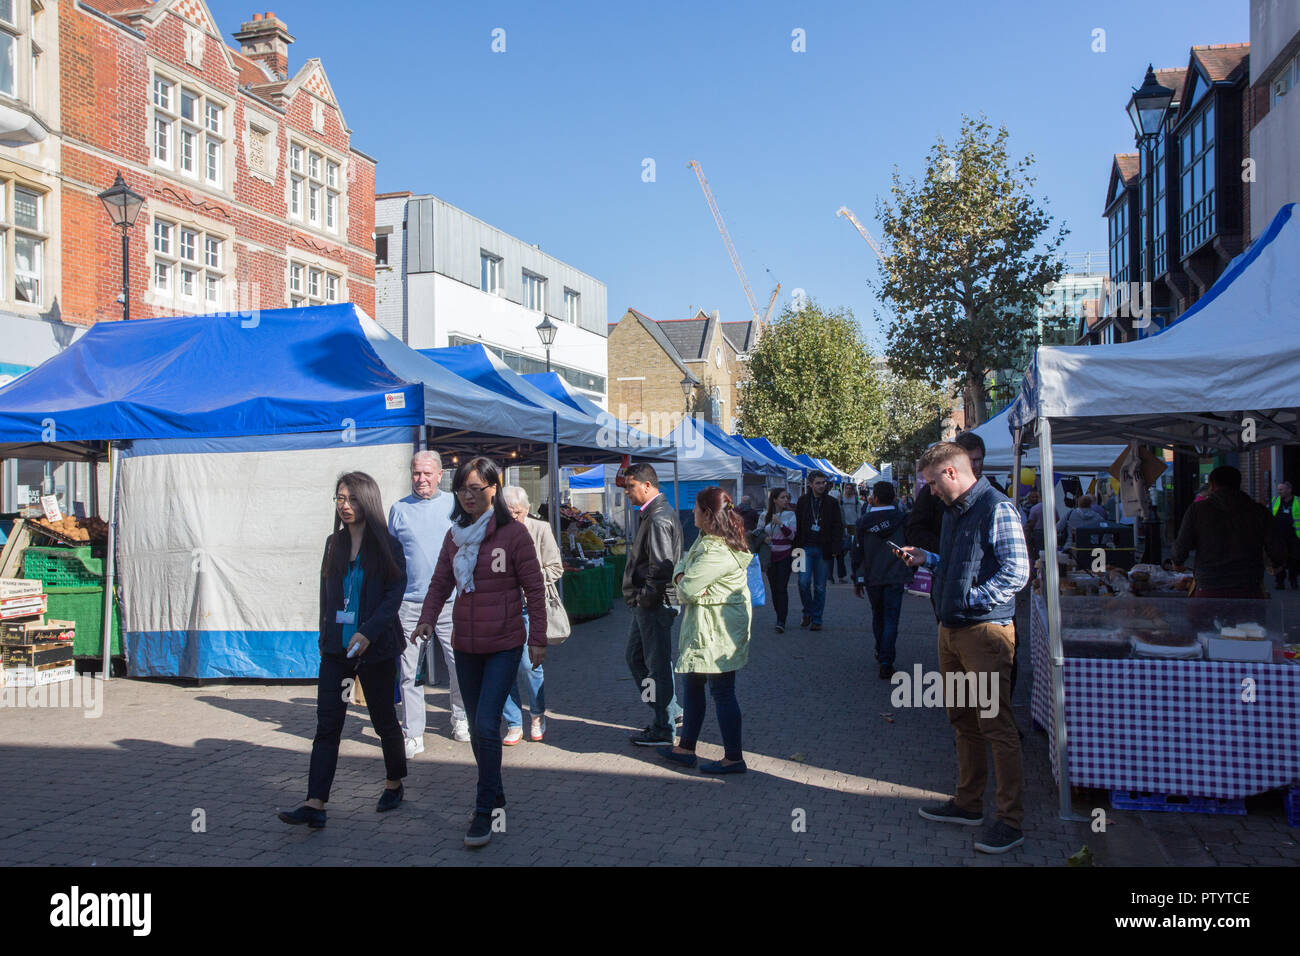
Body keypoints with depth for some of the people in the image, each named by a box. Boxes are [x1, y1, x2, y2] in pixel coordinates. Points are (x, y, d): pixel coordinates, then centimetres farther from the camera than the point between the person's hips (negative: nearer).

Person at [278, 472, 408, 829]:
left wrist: (368, 631, -22)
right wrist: (325, 636, 12)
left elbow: (395, 593, -12)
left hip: (375, 649, -4)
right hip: (336, 650, 4)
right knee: (327, 725, -2)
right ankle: (315, 805, -3)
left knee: (384, 719, 10)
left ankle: (394, 783, 30)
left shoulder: (387, 546, -6)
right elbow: (326, 595, 16)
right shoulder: (334, 544, 10)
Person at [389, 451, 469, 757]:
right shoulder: (399, 509, 8)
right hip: (409, 603, 1)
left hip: (451, 602, 0)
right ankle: (412, 735, 11)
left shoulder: (454, 505, 6)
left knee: (461, 667, 5)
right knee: (409, 672, 1)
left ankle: (460, 719, 27)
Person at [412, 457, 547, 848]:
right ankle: (496, 795, 30)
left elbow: (534, 589, -5)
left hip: (504, 646, -6)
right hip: (465, 646, 6)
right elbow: (440, 583, 9)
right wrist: (427, 619, -9)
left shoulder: (514, 533, -8)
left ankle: (484, 810, -1)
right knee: (477, 727, 13)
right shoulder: (454, 535, 7)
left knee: (487, 725, -12)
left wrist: (538, 638, -6)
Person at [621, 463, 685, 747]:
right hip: (647, 604, 11)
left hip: (654, 605, -11)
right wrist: (641, 598, 14)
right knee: (635, 657, 18)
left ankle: (664, 729, 12)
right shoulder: (654, 513, 14)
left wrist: (646, 598, -15)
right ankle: (671, 711, 28)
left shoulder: (659, 518, -19)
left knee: (657, 664, 0)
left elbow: (662, 567, -24)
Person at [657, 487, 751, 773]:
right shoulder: (705, 538, 9)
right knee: (692, 685, 18)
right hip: (700, 625, 11)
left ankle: (734, 758, 9)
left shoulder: (717, 551, -25)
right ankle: (686, 748, 30)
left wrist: (682, 581, -1)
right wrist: (682, 575, -8)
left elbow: (687, 589, -24)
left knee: (722, 692, -2)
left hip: (717, 629, -11)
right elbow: (684, 562, 15)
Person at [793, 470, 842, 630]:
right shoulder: (803, 501, 5)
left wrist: (834, 548, -6)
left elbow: (838, 527, 4)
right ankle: (808, 612, 12)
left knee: (820, 586, 5)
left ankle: (816, 618, 15)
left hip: (823, 550, 0)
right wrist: (796, 546, 0)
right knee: (804, 581, -10)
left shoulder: (832, 503, 4)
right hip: (806, 548, 0)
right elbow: (797, 524, 8)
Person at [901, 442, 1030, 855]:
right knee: (963, 723, 17)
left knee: (996, 727, -4)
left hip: (985, 631, -9)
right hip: (951, 631, 9)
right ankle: (968, 804, 29)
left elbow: (1016, 571, -20)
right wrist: (927, 558, 13)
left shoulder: (997, 508, -14)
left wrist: (972, 600, -20)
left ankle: (1011, 821, 5)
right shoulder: (953, 511, 16)